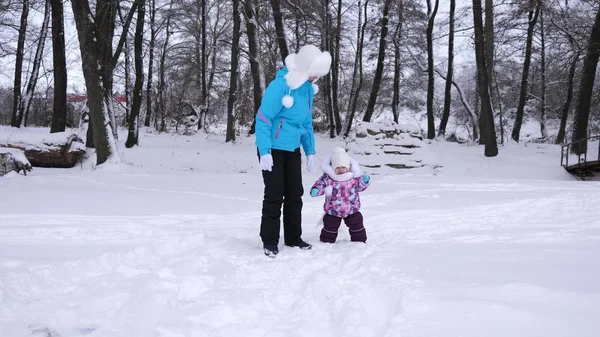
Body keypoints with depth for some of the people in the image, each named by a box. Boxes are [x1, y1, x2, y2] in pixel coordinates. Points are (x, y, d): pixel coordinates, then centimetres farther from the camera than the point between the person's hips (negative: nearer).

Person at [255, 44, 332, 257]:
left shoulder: (308, 88, 4)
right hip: (273, 149, -7)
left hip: (292, 149, 7)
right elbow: (263, 118, -21)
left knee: (295, 194, 10)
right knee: (275, 195, -4)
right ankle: (269, 240, 8)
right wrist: (264, 152, -25)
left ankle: (293, 237, 22)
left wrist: (310, 150, 10)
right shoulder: (280, 85, -21)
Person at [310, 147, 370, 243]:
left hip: (352, 209, 1)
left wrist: (365, 181, -20)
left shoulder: (354, 176, -8)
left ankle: (359, 239, 28)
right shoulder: (327, 177, -11)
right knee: (330, 227, 10)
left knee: (356, 224, 12)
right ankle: (327, 241, 26)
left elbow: (360, 186, 0)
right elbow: (320, 184, -5)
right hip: (333, 210, -1)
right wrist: (315, 190, -25)